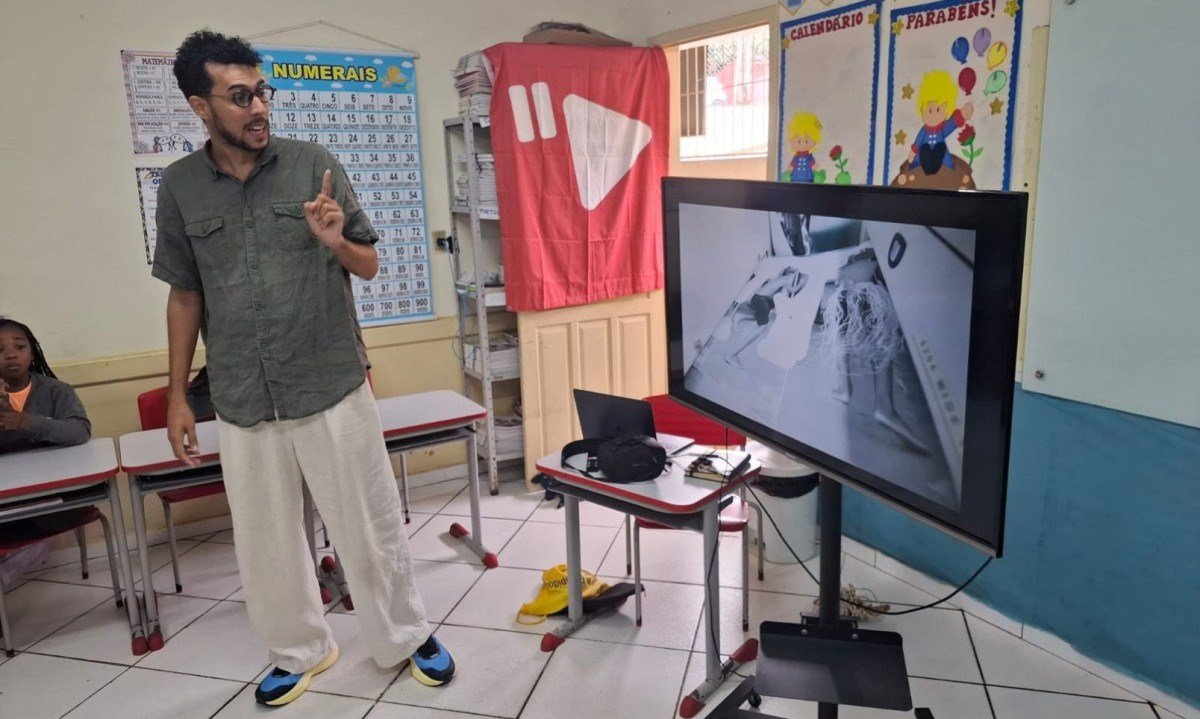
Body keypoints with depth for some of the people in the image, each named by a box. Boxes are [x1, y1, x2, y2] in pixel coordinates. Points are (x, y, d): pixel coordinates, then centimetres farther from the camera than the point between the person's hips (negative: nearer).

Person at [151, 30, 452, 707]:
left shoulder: (314, 163, -2)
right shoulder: (179, 186, 3)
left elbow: (370, 265, 4)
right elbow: (185, 294, 10)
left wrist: (336, 242, -19)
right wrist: (177, 395, 9)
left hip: (333, 389, -2)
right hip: (243, 403, 3)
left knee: (371, 526, 8)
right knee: (266, 542, 15)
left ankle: (408, 637, 29)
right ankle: (301, 651, 37)